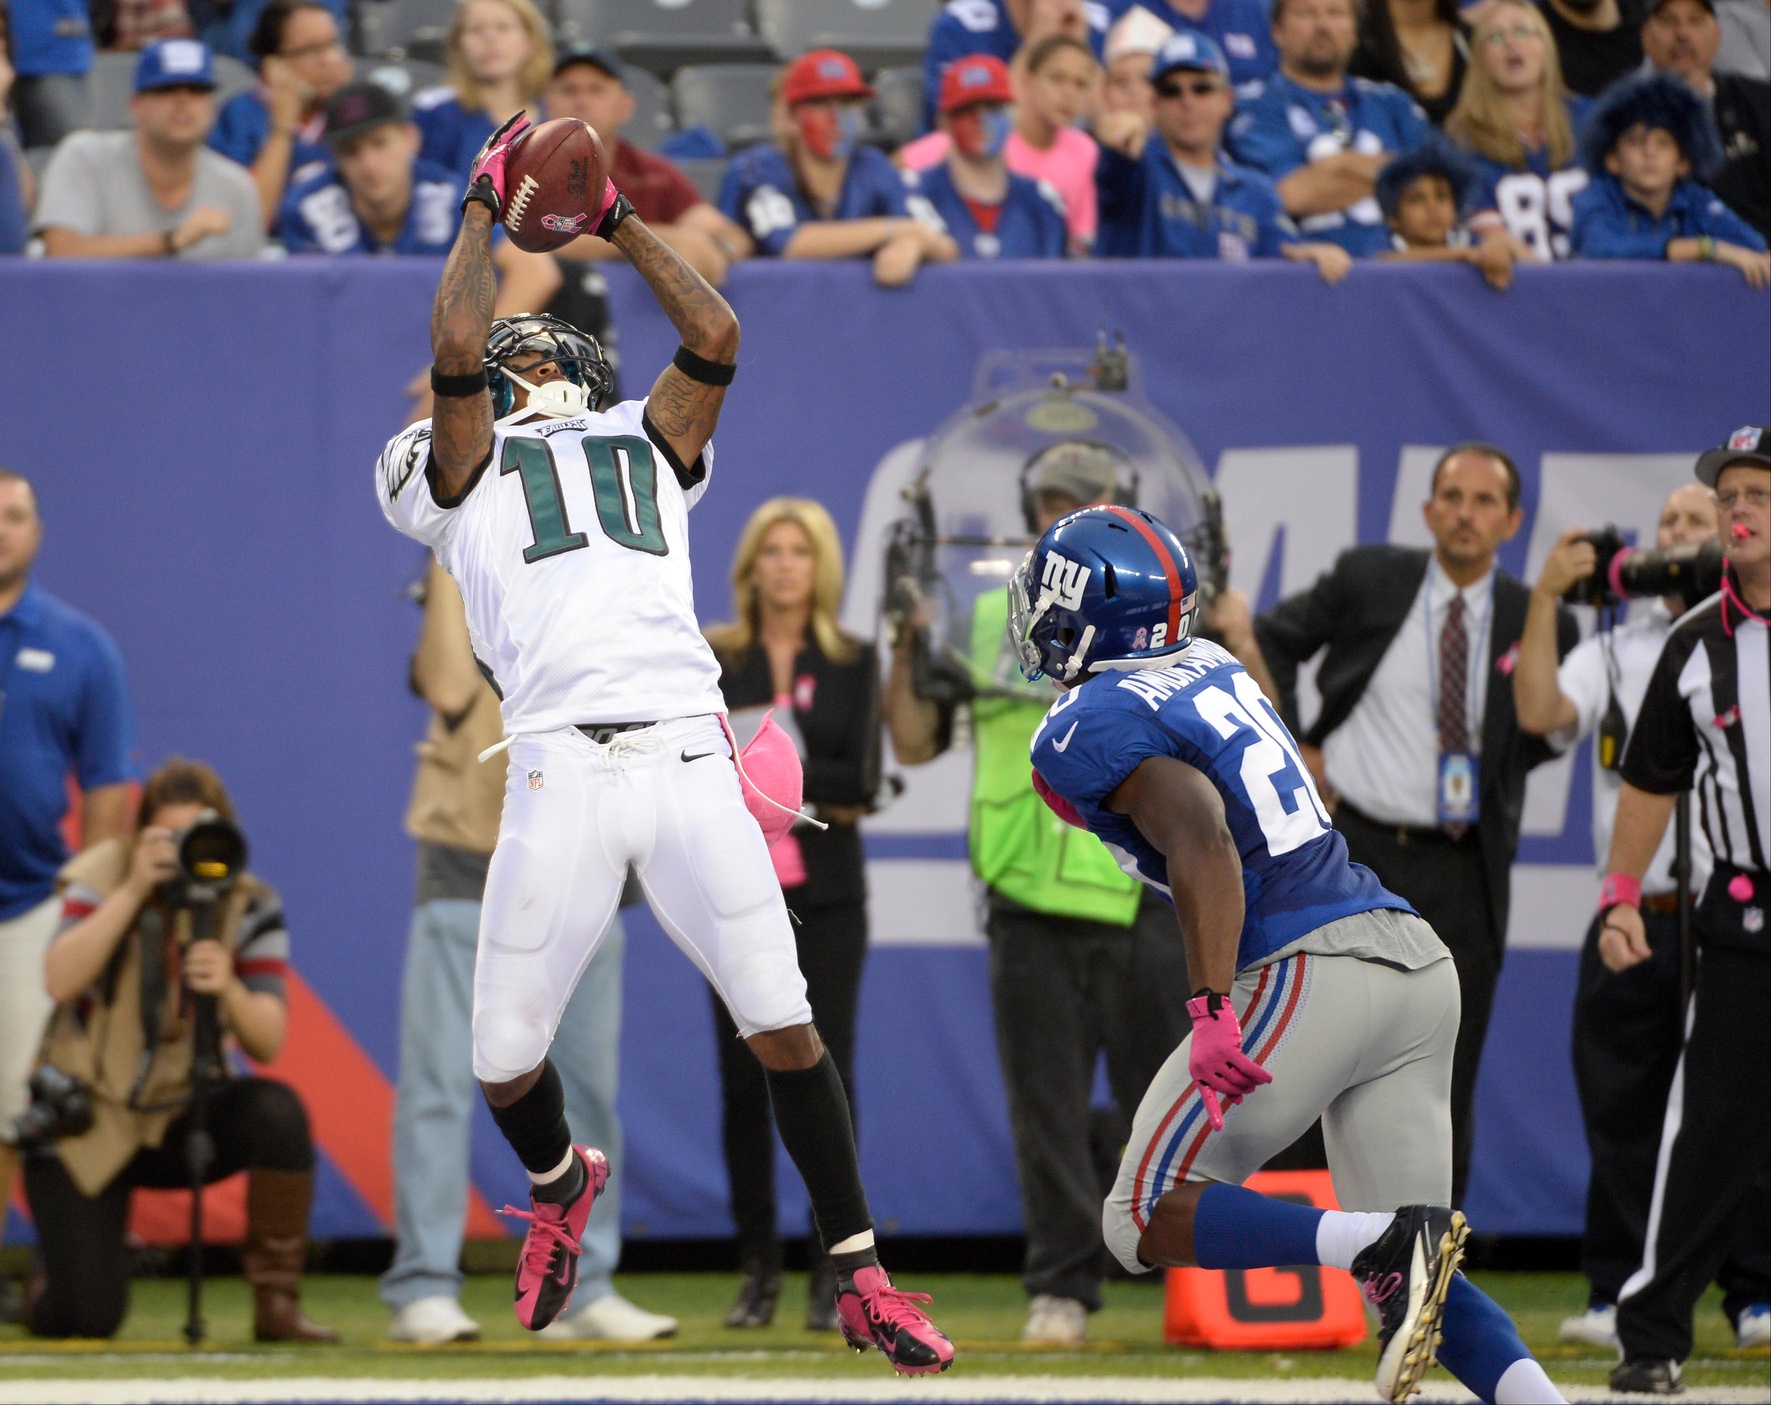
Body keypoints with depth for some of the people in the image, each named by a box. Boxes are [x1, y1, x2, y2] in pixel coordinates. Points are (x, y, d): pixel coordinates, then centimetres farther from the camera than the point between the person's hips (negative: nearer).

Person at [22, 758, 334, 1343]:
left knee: (277, 1113, -31)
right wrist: (134, 890, -34)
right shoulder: (99, 880, -12)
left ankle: (278, 1305, -18)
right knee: (83, 1318, -17)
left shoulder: (249, 906, -8)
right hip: (87, 1126, -2)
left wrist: (228, 990, -39)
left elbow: (267, 1044, -18)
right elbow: (60, 981, -31)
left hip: (182, 1119, 2)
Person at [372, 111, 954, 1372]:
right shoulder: (471, 472, 20)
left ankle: (861, 1280, -1)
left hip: (690, 759, 1)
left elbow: (717, 338, 15)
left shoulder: (649, 452, 27)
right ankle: (561, 1186, 35)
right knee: (507, 1057, 0)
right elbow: (454, 351, 4)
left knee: (783, 1022, -8)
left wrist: (617, 219, 20)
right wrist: (485, 211, 14)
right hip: (561, 770, -1)